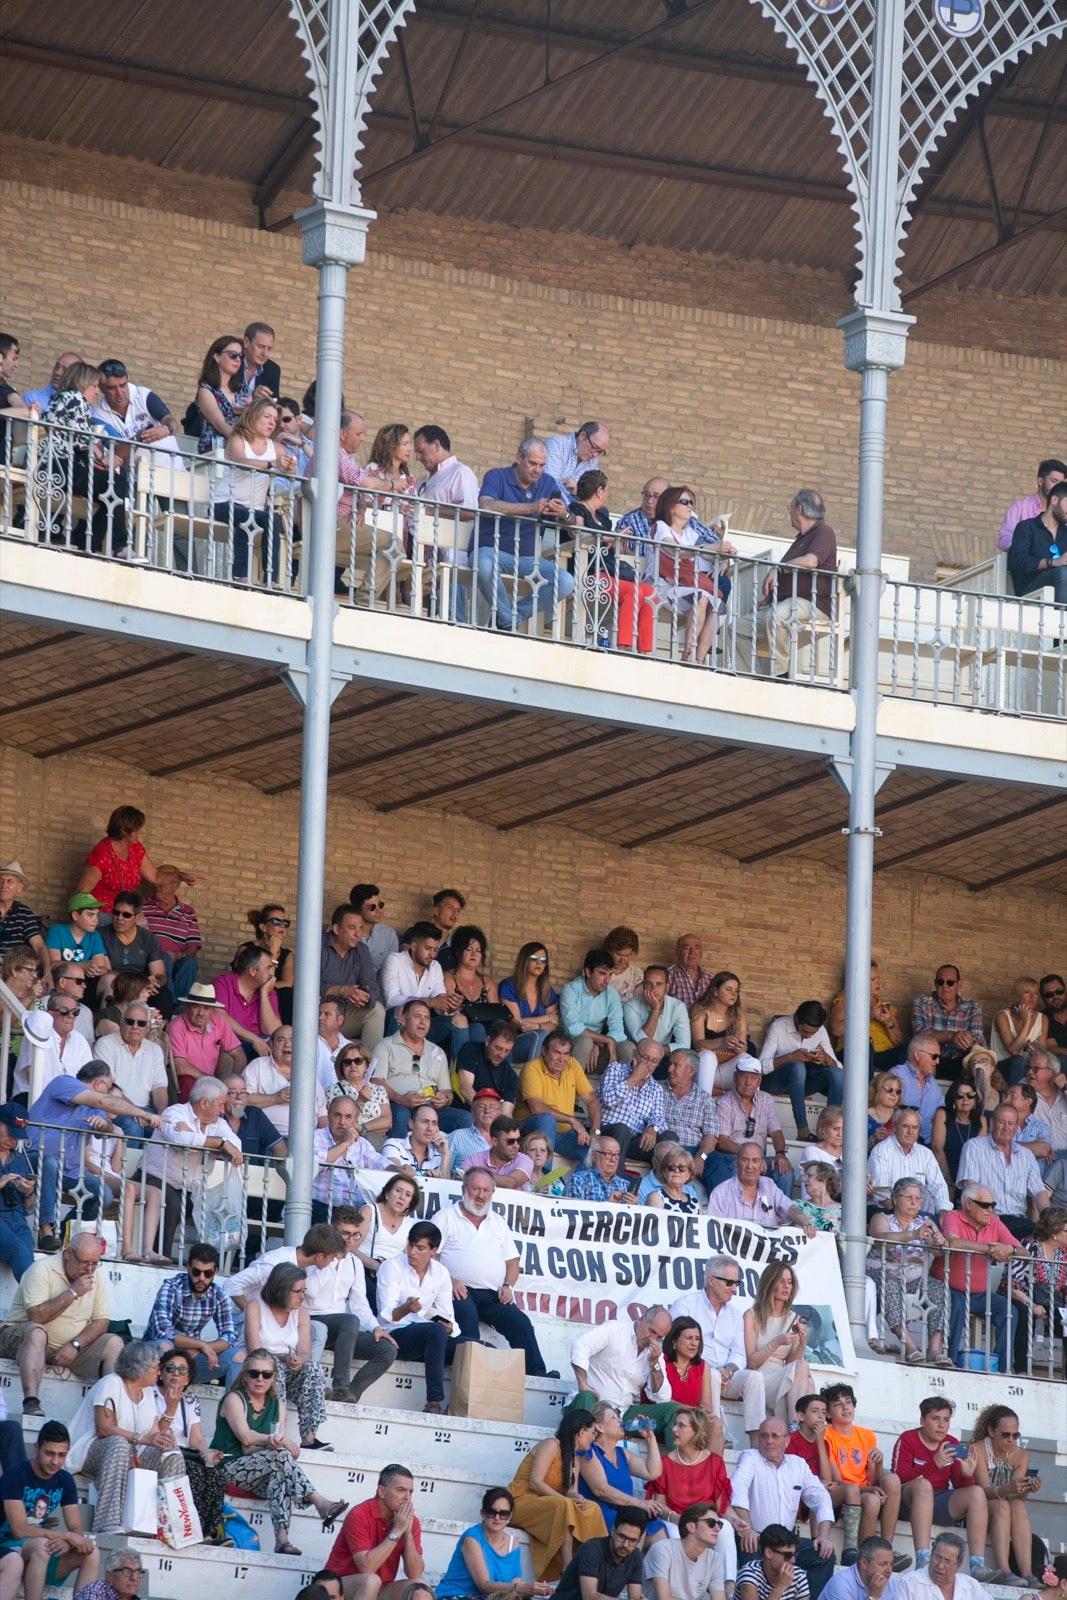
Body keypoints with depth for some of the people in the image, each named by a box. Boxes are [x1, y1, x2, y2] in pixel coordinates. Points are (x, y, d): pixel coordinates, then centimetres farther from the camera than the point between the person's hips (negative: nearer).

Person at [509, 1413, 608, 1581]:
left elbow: (571, 1491, 6)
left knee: (591, 1509, -13)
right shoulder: (552, 1446, -9)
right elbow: (535, 1482, -18)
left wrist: (576, 1497, -19)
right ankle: (569, 1569, -40)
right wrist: (567, 1498, -24)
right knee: (564, 1506, -35)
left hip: (544, 1506, 8)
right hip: (522, 1502, -8)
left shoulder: (575, 1458, 18)